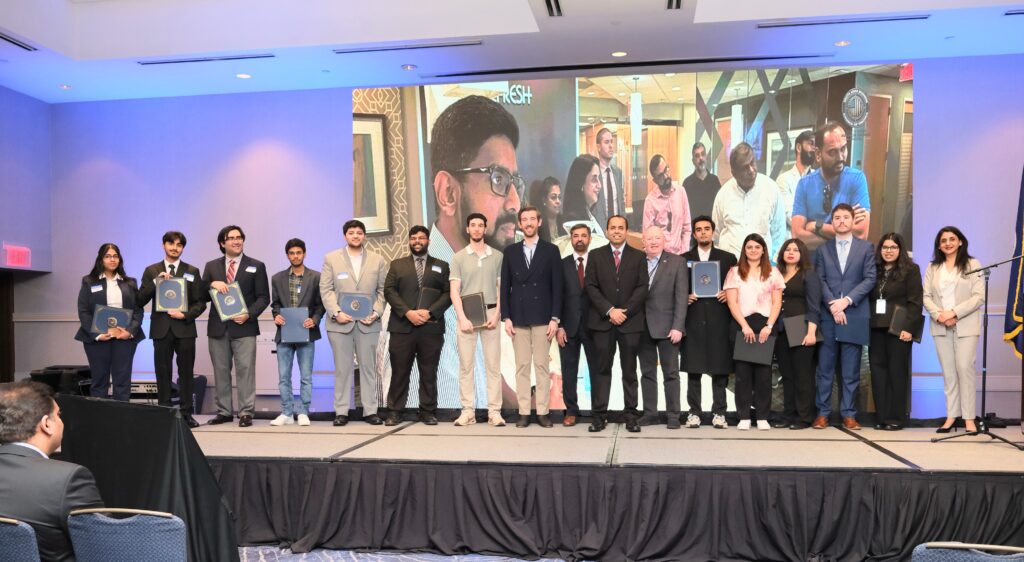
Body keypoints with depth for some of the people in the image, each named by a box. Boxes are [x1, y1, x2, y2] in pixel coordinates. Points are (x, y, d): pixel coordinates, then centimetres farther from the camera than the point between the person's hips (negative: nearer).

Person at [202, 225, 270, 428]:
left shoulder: (256, 266, 6)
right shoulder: (211, 266, 13)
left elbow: (263, 297, 2)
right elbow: (202, 296, 9)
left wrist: (249, 314, -13)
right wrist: (212, 284, -11)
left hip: (244, 327, -3)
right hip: (218, 327, 3)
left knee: (245, 370, -5)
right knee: (221, 371, 7)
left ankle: (246, 412, 0)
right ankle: (224, 411, 16)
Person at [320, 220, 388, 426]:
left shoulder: (377, 260, 9)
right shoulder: (331, 259, 6)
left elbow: (382, 290, 7)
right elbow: (326, 290, 1)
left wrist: (376, 313, -7)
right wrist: (337, 313, -11)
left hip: (368, 322, 1)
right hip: (340, 322, -1)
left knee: (368, 367, 4)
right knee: (342, 368, 2)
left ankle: (370, 411, 10)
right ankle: (341, 412, 9)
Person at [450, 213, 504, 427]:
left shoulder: (497, 256, 6)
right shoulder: (459, 257, 5)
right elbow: (454, 291, 0)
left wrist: (496, 315, -7)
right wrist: (462, 318, -10)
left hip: (490, 314, 0)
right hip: (466, 315, 0)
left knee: (493, 364, 0)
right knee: (466, 364, 1)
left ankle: (494, 411, 3)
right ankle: (468, 411, 5)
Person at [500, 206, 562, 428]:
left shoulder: (551, 250, 4)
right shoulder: (510, 251, 10)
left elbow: (557, 287, 1)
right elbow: (505, 287, 8)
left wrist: (555, 318, -6)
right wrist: (506, 317, 0)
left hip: (542, 318, -1)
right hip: (518, 319, 2)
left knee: (542, 366, 0)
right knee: (522, 366, 3)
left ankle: (542, 412, 6)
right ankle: (523, 412, 8)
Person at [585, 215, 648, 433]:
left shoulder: (638, 256, 8)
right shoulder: (596, 255, 9)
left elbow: (642, 288, 1)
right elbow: (591, 286, 1)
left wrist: (624, 311, -10)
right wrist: (609, 310, -11)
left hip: (631, 321, 0)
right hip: (602, 321, 0)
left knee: (629, 370, 4)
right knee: (602, 369, 0)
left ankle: (631, 415, 8)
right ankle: (599, 415, 3)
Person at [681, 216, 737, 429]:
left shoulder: (728, 258, 11)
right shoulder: (684, 259, 12)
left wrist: (728, 294, -8)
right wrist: (685, 297, -8)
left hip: (719, 320, 0)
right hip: (693, 320, 0)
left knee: (720, 368, 0)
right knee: (693, 368, 1)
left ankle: (719, 413, 8)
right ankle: (694, 412, 8)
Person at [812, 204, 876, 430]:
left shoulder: (866, 247, 8)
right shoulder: (823, 249, 12)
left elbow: (870, 279, 0)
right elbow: (820, 281, 4)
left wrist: (847, 300, -11)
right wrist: (833, 305, -10)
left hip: (854, 316, -1)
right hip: (828, 316, 1)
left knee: (851, 370, 3)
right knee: (825, 368, 2)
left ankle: (849, 414, 9)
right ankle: (822, 413, 7)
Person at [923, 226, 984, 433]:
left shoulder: (973, 264, 3)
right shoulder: (932, 268, 13)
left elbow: (979, 297, -5)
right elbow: (926, 296, 7)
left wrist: (954, 313, -14)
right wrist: (938, 315, -11)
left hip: (965, 325, -3)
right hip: (940, 326, 3)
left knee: (964, 368, -9)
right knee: (948, 371, 4)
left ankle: (969, 418, -4)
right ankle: (951, 415, 7)